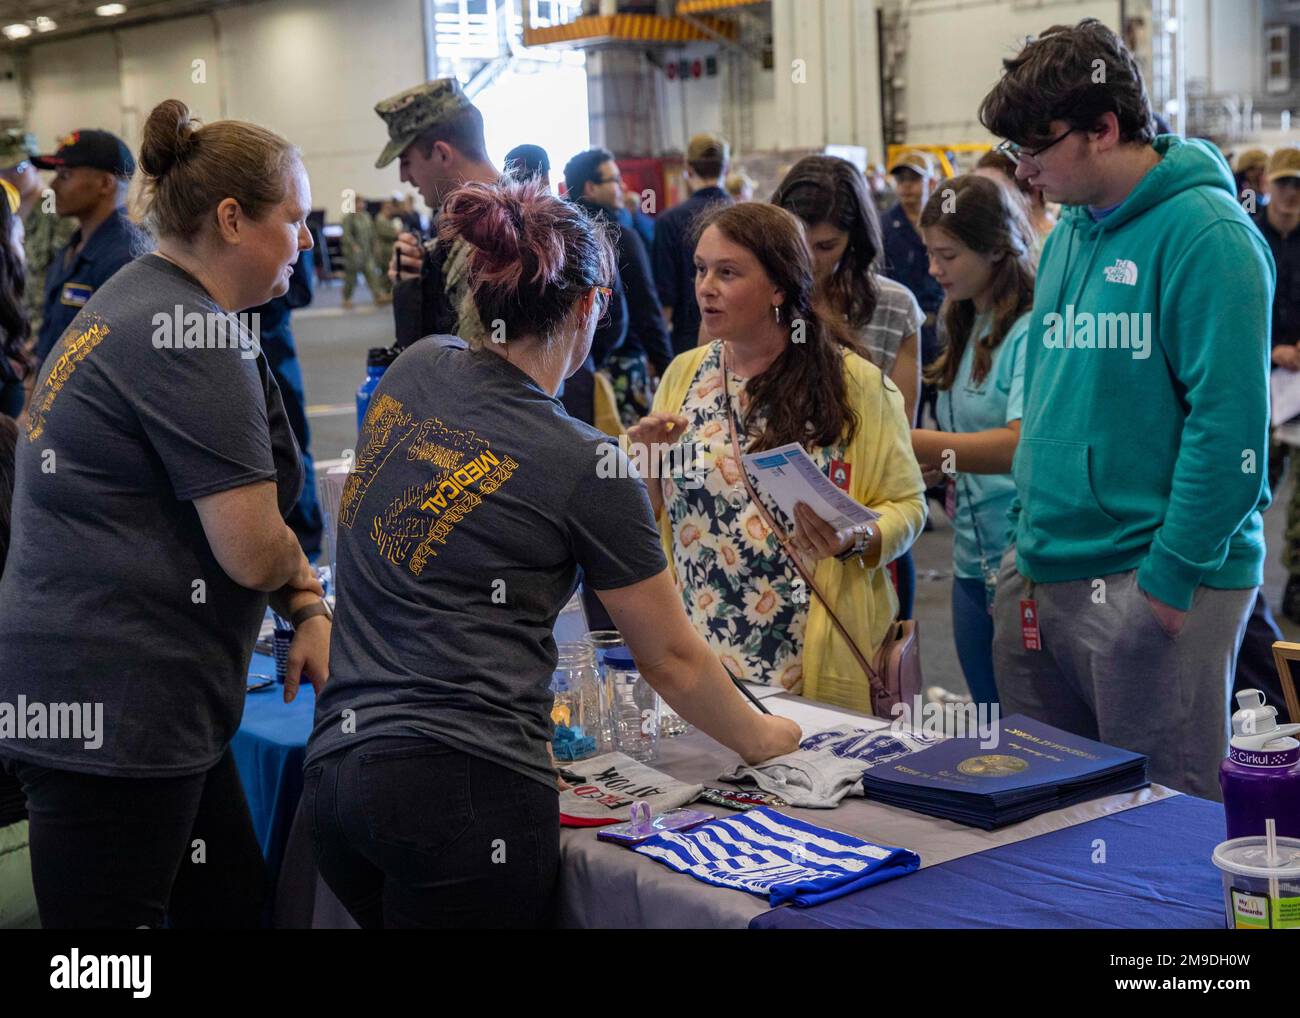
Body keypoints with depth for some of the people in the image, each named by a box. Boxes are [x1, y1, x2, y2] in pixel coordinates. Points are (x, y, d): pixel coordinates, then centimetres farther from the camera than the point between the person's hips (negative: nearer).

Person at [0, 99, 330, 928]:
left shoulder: (137, 303, 15)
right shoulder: (194, 334, -17)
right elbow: (254, 552, -18)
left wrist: (308, 610, 6)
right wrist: (303, 585, 5)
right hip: (108, 707, -10)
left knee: (235, 904, 15)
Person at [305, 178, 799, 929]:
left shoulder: (413, 373, 7)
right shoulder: (588, 466, -8)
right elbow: (672, 659, 1)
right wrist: (762, 740, 19)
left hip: (336, 766, 6)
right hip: (465, 782, -6)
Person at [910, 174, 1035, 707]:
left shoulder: (1033, 330, -14)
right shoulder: (968, 329, 14)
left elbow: (1021, 444, -25)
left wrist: (908, 443, -24)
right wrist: (939, 465, 2)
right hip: (974, 563, 9)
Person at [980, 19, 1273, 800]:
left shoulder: (1204, 234, -12)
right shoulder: (1070, 235, 14)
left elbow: (1229, 424, -17)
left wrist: (1174, 575, -18)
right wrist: (1029, 535, 14)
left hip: (1155, 583, -8)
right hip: (1045, 575, 8)